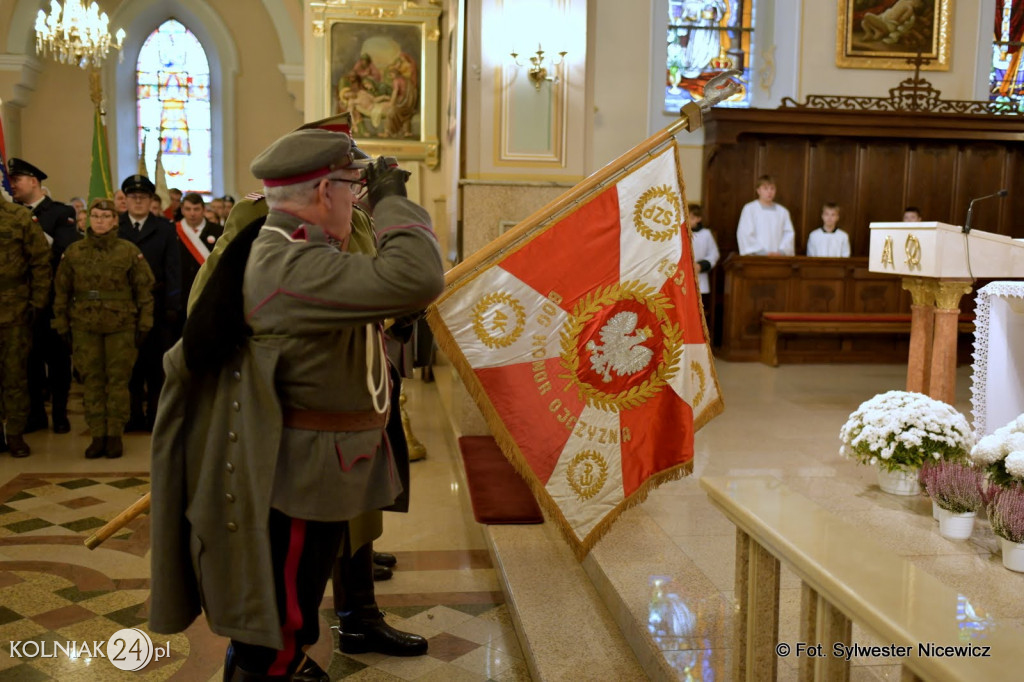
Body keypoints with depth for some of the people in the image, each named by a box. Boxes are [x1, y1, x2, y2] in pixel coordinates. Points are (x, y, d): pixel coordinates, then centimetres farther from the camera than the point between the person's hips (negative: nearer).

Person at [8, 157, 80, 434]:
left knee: (57, 355, 4)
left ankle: (59, 413, 13)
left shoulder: (62, 212, -1)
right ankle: (35, 413, 19)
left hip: (52, 296, -4)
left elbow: (68, 251, -13)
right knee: (29, 356, 8)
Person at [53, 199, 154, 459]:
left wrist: (144, 325, -3)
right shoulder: (73, 252, 6)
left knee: (118, 380, 2)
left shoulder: (129, 251, 0)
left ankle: (115, 435, 11)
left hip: (121, 325, -2)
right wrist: (62, 325, 6)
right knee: (92, 381, 4)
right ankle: (97, 435, 11)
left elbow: (144, 289, 1)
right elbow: (61, 291, 10)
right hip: (85, 327, 2)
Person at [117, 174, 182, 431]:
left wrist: (173, 306, -6)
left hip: (156, 304, 0)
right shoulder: (114, 227, 6)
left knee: (156, 361, 3)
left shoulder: (165, 229, 6)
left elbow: (173, 268, 1)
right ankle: (133, 414, 13)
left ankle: (155, 414, 12)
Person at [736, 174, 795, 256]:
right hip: (755, 258, -3)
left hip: (778, 258, 3)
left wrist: (781, 252, -8)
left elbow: (789, 234, 8)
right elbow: (745, 235, -6)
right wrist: (763, 253, -11)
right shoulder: (749, 209, 1)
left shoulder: (782, 211, 11)